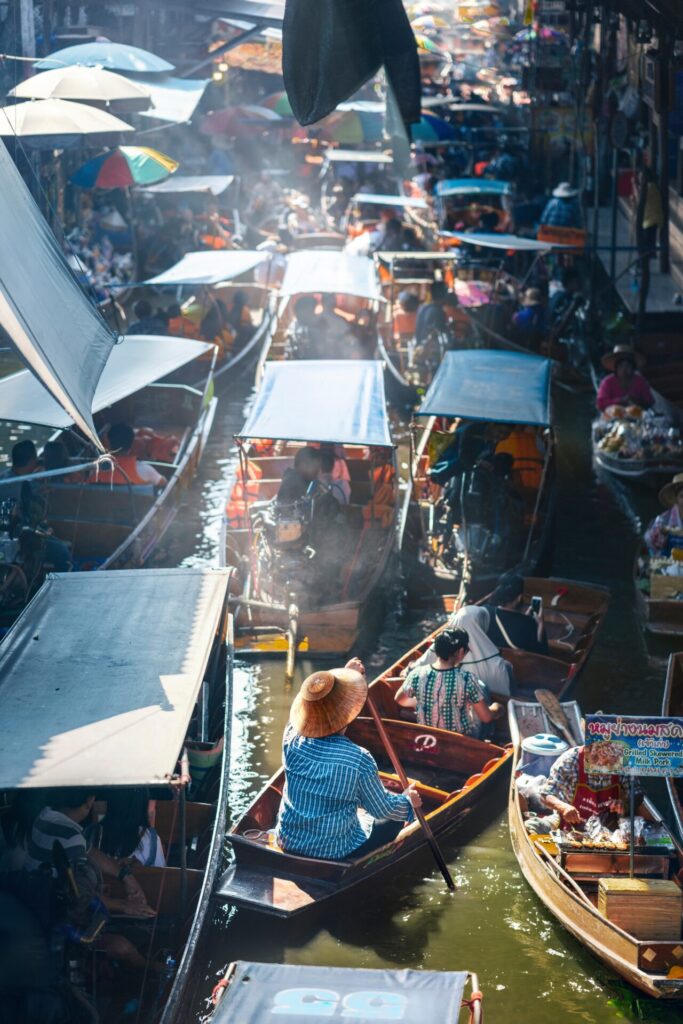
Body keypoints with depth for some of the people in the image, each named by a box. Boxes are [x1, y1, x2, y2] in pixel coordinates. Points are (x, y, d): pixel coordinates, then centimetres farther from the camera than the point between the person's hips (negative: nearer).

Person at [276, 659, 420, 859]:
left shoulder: (291, 740, -15)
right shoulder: (359, 760, -27)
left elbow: (313, 707, 9)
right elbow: (383, 809, -10)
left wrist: (346, 673, 19)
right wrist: (408, 801, 12)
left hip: (288, 844, 5)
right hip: (335, 854, -5)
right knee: (394, 819, 20)